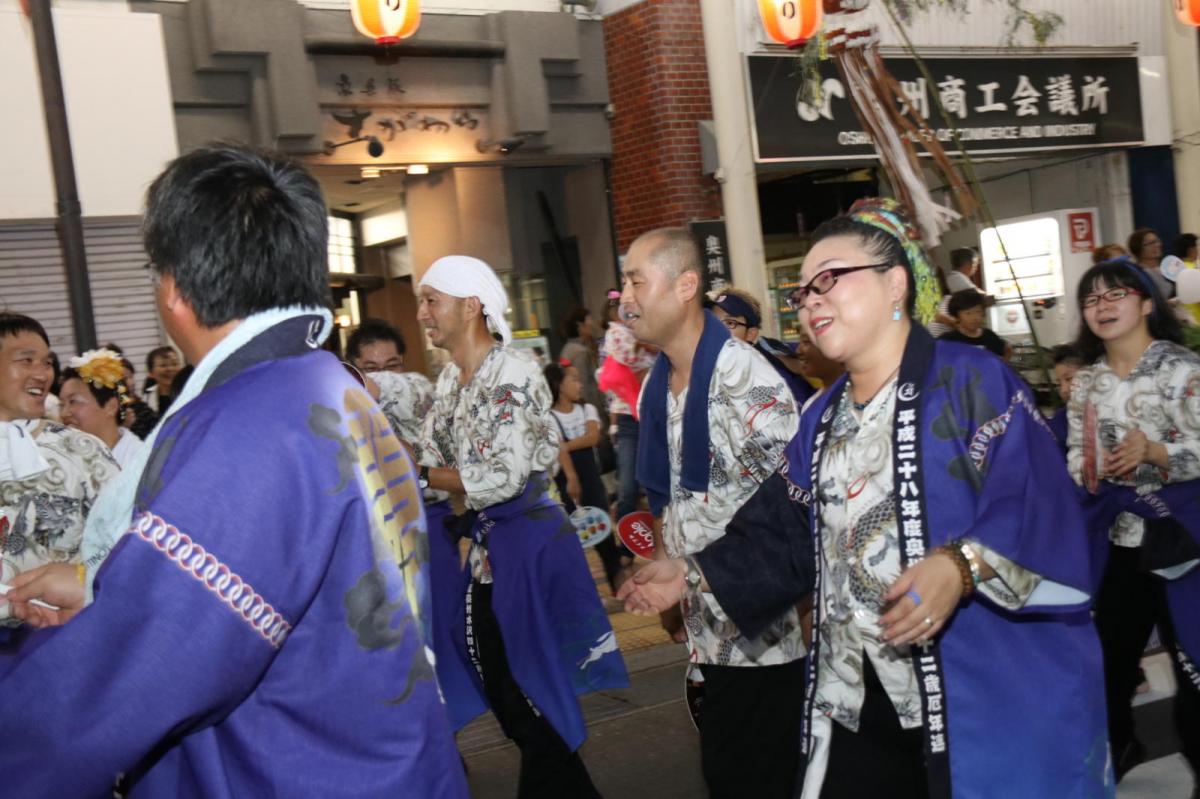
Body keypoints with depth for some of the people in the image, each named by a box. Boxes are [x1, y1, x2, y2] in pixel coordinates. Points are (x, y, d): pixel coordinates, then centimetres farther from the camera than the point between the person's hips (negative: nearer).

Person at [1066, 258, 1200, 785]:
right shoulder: (1086, 381, 8)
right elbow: (1075, 457, 13)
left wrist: (1153, 451, -28)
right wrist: (1089, 471, -6)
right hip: (1117, 539, 5)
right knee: (1110, 655, 14)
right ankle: (1117, 750, 36)